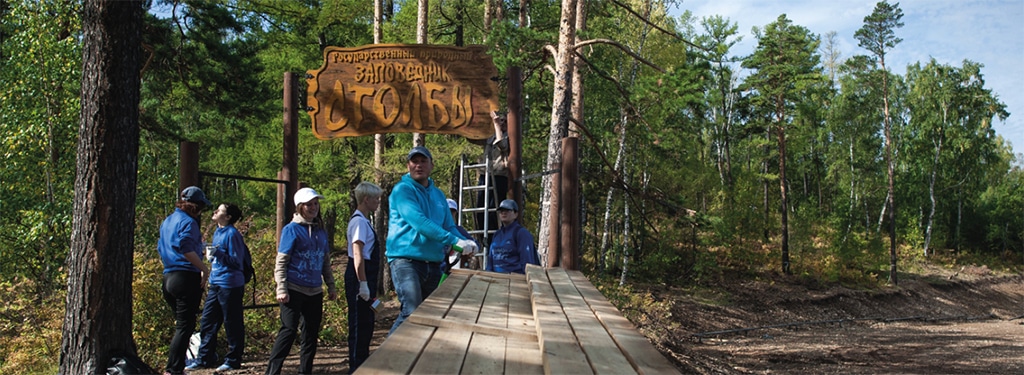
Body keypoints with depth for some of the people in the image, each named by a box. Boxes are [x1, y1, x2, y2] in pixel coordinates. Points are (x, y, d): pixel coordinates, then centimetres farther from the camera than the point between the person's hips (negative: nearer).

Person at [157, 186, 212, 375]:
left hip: (169, 277, 9)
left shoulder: (167, 221, 16)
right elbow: (186, 249, -23)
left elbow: (160, 248, 22)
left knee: (181, 324, 19)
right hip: (187, 277, -9)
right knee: (185, 326, -4)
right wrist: (204, 269, -17)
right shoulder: (188, 222, -11)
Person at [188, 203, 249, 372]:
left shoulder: (232, 234, -12)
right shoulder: (217, 233, 14)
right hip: (216, 284, 9)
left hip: (230, 285, -9)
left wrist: (218, 253, -24)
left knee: (232, 324, 0)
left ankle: (233, 361, 9)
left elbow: (237, 261, -15)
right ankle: (204, 359, 19)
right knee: (207, 322, 11)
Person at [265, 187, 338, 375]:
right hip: (294, 290, -6)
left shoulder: (321, 231, 12)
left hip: (315, 291, 6)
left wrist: (331, 286, 14)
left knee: (311, 333, 9)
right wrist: (281, 289, -14)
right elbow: (281, 262, -7)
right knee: (289, 330, -11)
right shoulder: (292, 229, -5)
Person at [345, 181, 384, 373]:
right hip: (360, 278, -10)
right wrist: (363, 284, -23)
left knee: (366, 323, 17)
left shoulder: (363, 221, 16)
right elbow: (357, 255, -21)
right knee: (359, 324, -4)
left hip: (366, 277, 10)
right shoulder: (359, 221, -15)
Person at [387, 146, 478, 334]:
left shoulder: (438, 195, 18)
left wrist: (467, 243, -4)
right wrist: (454, 241, -22)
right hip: (406, 260, -7)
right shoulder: (402, 190, -4)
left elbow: (449, 226, 19)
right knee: (412, 312, -22)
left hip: (433, 264, 7)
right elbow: (419, 221, -18)